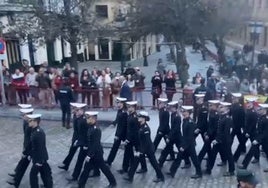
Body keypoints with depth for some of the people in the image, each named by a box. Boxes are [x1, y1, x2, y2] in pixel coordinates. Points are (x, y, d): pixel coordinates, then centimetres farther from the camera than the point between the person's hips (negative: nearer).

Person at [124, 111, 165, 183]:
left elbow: (147, 142, -24)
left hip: (149, 148, -8)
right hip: (142, 147, 9)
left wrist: (141, 151, -23)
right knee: (135, 160, 10)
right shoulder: (141, 126, 2)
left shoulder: (146, 128, -24)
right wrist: (139, 150, 16)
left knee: (153, 162, 5)